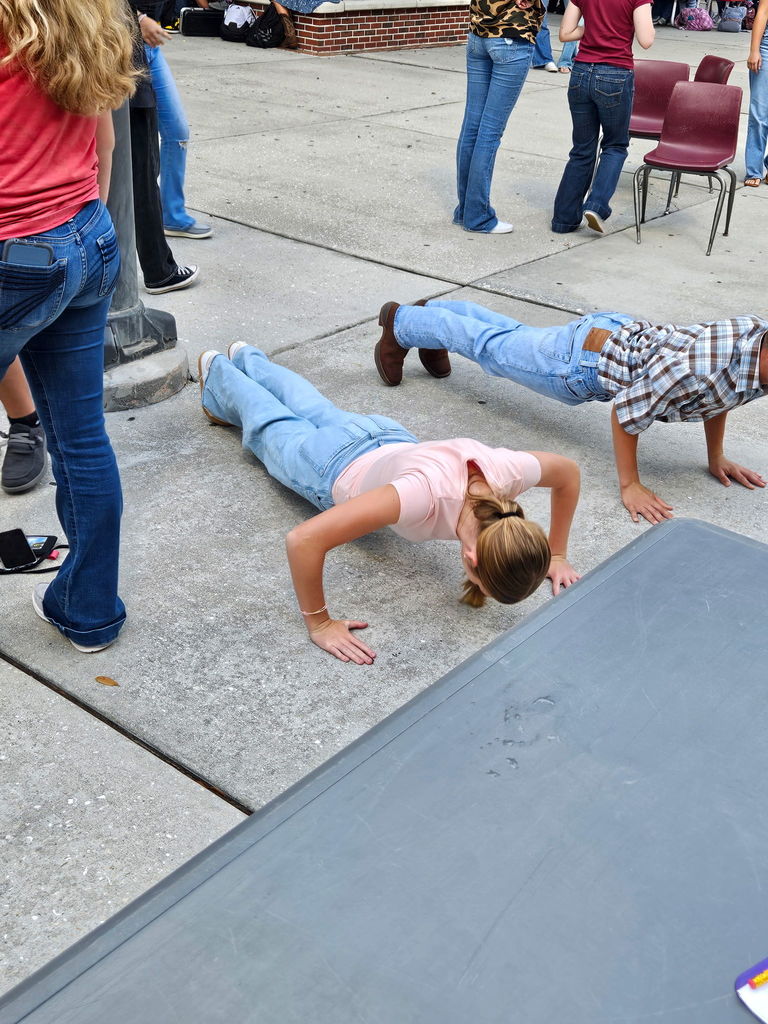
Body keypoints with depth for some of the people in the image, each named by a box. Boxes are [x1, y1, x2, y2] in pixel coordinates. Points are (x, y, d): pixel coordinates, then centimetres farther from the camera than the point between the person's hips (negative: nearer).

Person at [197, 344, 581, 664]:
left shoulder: (507, 470, -41)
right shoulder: (426, 494, -54)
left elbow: (569, 472, -16)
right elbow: (303, 540, -54)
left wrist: (556, 556, -17)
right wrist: (319, 625, -44)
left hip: (390, 437, 4)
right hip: (336, 468, -4)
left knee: (314, 409, 35)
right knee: (269, 423, 29)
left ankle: (247, 359, 63)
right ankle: (218, 372, 60)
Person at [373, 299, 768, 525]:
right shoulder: (696, 369, -43)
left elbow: (717, 391, 4)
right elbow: (625, 412, -29)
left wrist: (716, 458, 7)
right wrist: (630, 486, -23)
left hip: (623, 333, 7)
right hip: (584, 362, -7)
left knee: (510, 332, 29)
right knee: (490, 344, 17)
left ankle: (433, 311, 53)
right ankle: (402, 323, 40)